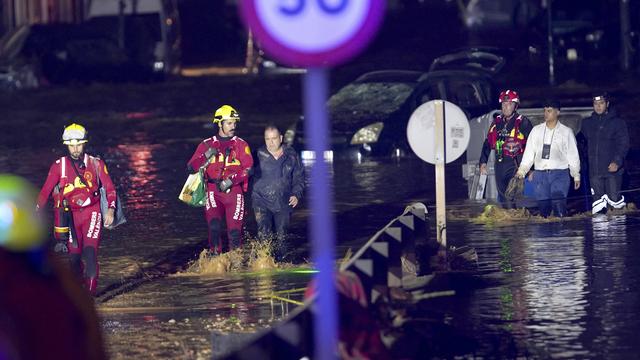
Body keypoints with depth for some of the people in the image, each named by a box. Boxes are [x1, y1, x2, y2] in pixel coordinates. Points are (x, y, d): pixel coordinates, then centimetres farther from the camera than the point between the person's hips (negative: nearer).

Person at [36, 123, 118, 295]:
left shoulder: (96, 163, -1)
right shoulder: (59, 166, 1)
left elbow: (109, 188, -2)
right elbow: (46, 190, -1)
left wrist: (111, 209, -17)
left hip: (92, 213, -2)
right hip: (72, 215, 2)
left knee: (90, 251, -18)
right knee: (74, 256, 1)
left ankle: (91, 292, -14)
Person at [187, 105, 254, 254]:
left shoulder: (241, 145, 8)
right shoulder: (207, 144, 11)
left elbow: (248, 168, -5)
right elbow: (191, 168, 7)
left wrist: (230, 180, -17)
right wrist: (206, 156, -8)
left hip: (234, 191, 0)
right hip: (214, 191, 0)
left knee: (235, 230, -4)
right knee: (214, 225, -21)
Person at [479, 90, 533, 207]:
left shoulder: (523, 122, -5)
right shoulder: (497, 122, 12)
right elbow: (488, 143, 19)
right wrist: (483, 162, 12)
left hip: (516, 164, -6)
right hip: (500, 164, 6)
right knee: (503, 197, 10)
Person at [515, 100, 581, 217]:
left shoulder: (566, 132, 7)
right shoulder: (536, 130, 13)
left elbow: (573, 155, 9)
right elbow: (529, 152, 12)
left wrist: (576, 175, 5)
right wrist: (522, 170, 2)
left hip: (560, 173, -3)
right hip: (540, 174, 3)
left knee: (559, 207, -15)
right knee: (543, 207, -2)